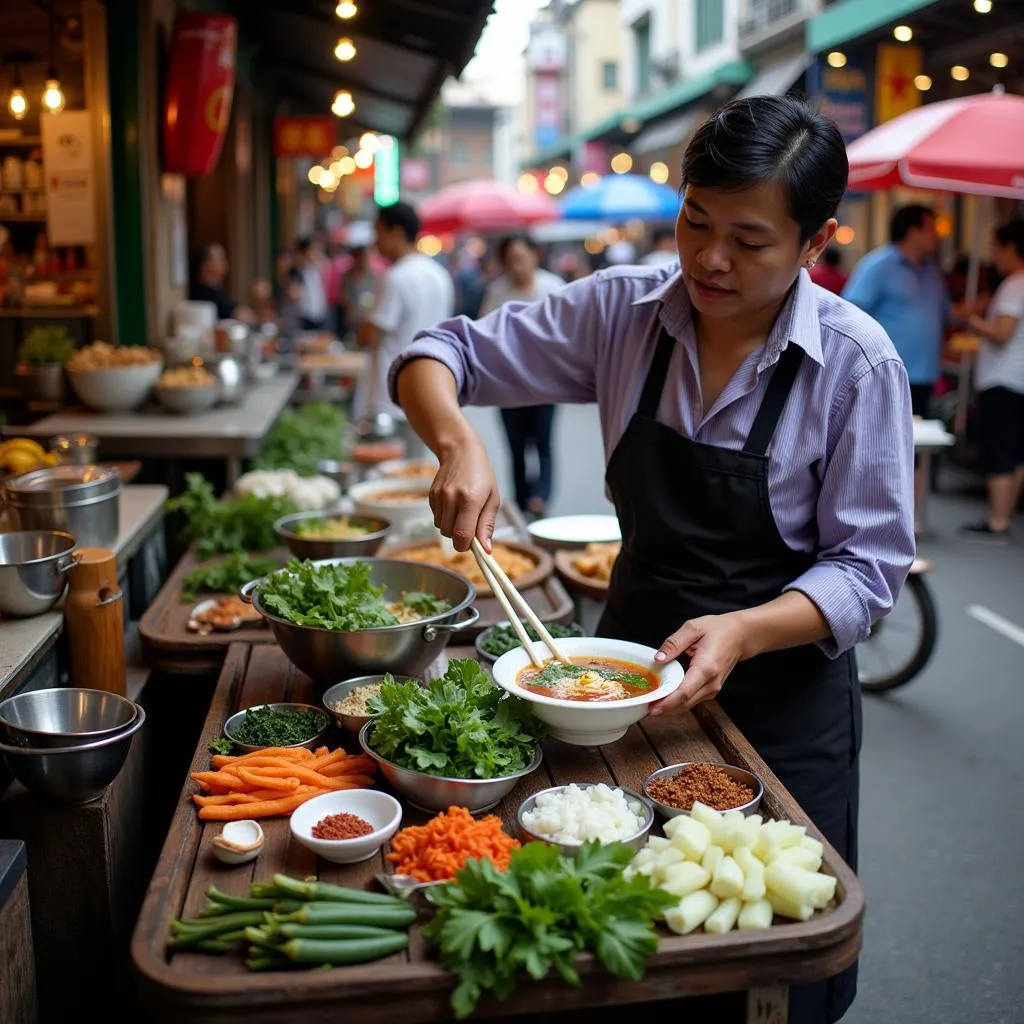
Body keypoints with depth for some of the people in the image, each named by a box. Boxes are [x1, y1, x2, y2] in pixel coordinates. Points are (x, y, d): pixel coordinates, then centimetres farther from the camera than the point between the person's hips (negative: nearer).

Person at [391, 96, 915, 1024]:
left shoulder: (857, 363, -15)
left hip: (779, 696, -2)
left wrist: (741, 632, -30)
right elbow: (438, 356, -3)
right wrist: (458, 444, -24)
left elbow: (868, 566, -13)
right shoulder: (622, 310, -7)